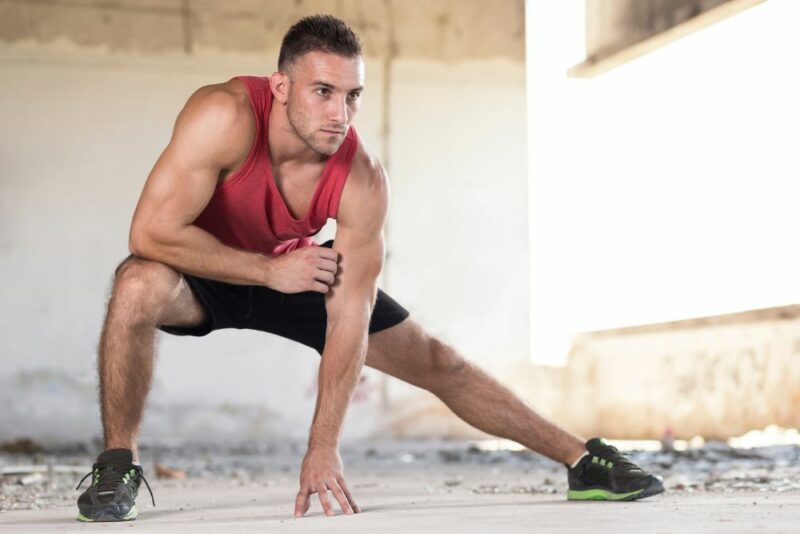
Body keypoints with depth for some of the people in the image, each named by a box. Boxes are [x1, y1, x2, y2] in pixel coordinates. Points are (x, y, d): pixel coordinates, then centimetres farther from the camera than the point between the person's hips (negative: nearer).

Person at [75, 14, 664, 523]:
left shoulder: (363, 181, -28)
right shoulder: (224, 116, -36)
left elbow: (348, 321, -25)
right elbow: (151, 232, -36)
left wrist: (323, 449, -27)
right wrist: (269, 270, -32)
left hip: (297, 273, 3)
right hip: (206, 273, -2)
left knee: (438, 363, 2)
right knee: (140, 286, -38)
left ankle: (583, 460, 16)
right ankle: (118, 466, -17)